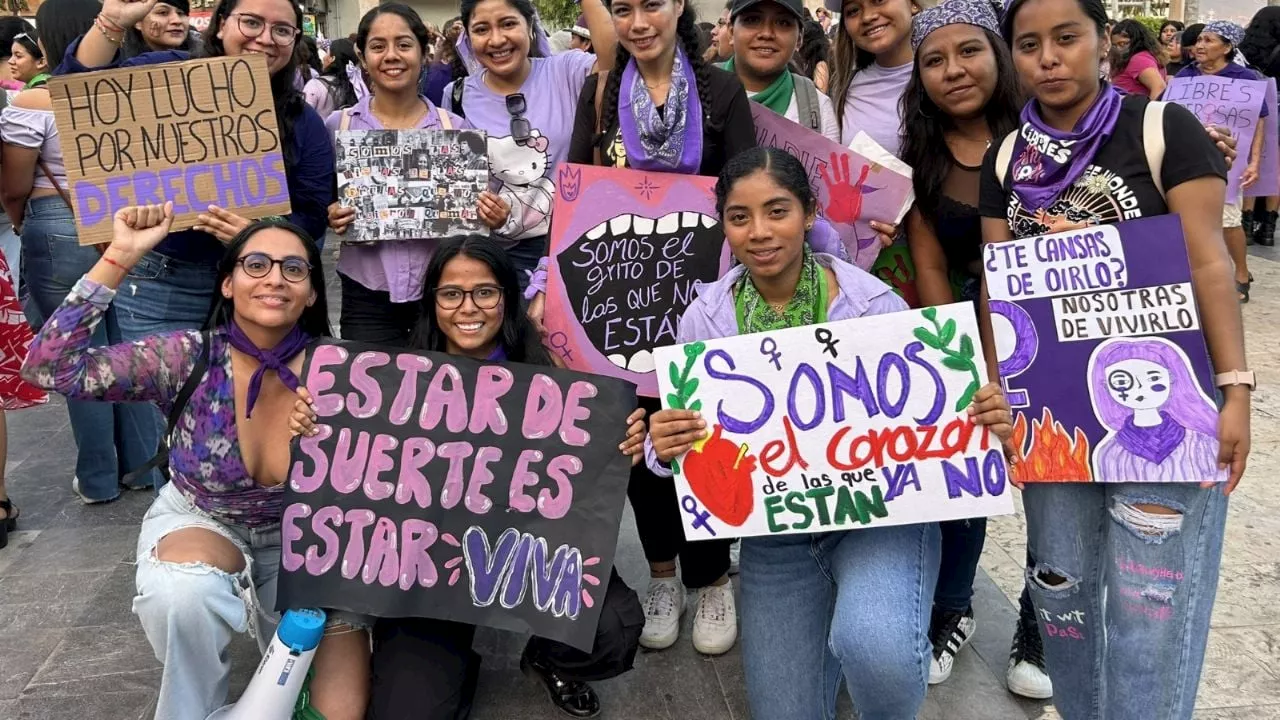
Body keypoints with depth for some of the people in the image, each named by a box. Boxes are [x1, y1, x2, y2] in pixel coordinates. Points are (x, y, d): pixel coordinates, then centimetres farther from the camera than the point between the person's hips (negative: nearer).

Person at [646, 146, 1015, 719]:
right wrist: (665, 450, -26)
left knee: (876, 651, -33)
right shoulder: (704, 319, -6)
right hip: (774, 534, 3)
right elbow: (680, 442, -2)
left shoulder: (873, 302, -13)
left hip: (881, 511, -3)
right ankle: (836, 633, 42)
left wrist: (985, 422, -27)